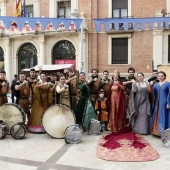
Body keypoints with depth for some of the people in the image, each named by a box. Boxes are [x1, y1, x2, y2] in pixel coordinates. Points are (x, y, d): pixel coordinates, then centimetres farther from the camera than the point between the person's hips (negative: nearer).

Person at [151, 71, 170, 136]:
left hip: (164, 103, -4)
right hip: (157, 103, 4)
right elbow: (153, 94, 2)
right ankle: (157, 130, 18)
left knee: (164, 117, 0)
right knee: (156, 117, 8)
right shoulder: (155, 85, 10)